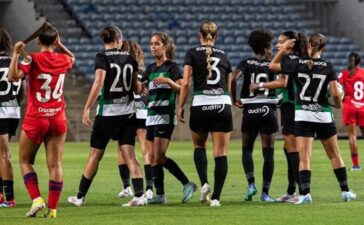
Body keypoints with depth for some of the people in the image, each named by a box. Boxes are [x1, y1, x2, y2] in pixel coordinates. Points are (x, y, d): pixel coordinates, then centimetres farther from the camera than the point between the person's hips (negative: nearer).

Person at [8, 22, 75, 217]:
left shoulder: (33, 59, -11)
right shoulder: (63, 60, 2)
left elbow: (13, 76, -24)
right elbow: (72, 58, 28)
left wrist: (16, 53, -21)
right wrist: (60, 45, 22)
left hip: (35, 120, -3)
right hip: (58, 119, 3)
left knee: (25, 161, 11)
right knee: (55, 165, 2)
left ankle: (36, 199, -5)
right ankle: (52, 208, -1)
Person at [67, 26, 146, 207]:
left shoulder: (102, 57, -9)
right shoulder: (129, 58, 5)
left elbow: (98, 83, -21)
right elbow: (136, 88, 12)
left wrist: (87, 108, -20)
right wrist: (141, 88, 35)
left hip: (107, 112, -3)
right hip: (128, 112, 3)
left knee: (94, 156, 6)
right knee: (129, 155, 1)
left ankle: (80, 197, 14)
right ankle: (139, 195, -12)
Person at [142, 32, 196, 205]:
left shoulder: (172, 66, -4)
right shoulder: (151, 68, 16)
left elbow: (181, 88, -14)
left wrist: (168, 81, -29)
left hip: (165, 116, -7)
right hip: (151, 116, 7)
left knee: (159, 157, -15)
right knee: (152, 158, 2)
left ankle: (187, 184, -6)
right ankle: (160, 195, 4)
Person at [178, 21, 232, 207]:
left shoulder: (192, 54, 3)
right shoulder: (223, 55, 13)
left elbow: (186, 83, -5)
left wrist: (180, 107, 2)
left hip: (200, 105, -1)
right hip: (223, 105, 1)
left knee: (199, 145, 21)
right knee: (221, 153, 1)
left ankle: (204, 183, 0)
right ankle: (216, 197, -3)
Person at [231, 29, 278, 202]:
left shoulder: (246, 63, 3)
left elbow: (233, 79, -14)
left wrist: (234, 100, -3)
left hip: (250, 110, 1)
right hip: (269, 110, -1)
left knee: (247, 149, 15)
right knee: (268, 153, 4)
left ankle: (251, 183, -4)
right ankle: (265, 192, 1)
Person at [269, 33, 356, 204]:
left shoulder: (296, 63, -4)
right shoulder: (328, 67, -4)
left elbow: (272, 66, 10)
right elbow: (335, 94, -8)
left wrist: (283, 49, 15)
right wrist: (338, 105, 12)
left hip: (302, 115, -1)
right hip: (324, 116, 1)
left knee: (304, 158, -4)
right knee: (335, 156, 15)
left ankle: (305, 193, -17)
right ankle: (345, 191, 21)